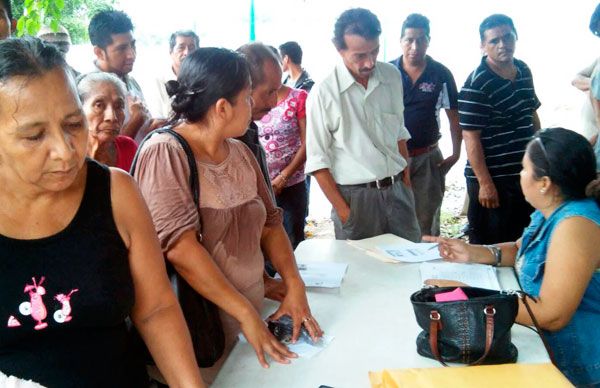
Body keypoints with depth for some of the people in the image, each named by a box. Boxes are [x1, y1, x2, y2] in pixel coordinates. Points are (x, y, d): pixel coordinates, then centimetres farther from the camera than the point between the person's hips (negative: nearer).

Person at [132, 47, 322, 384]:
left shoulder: (241, 153, 4)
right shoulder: (165, 153, -18)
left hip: (252, 312, 7)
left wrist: (294, 286, -4)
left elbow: (269, 223, 9)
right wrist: (246, 314, -23)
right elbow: (179, 247, -25)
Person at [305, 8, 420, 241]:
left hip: (398, 190, 4)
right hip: (355, 196, -4)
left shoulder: (392, 76, 3)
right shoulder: (323, 93, -12)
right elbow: (318, 161, -8)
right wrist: (343, 211, -10)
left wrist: (407, 182, 10)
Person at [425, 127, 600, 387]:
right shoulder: (551, 211, 2)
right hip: (543, 342, 8)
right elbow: (522, 250, 19)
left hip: (571, 366, -8)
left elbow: (551, 316, -30)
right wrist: (474, 253, 0)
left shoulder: (575, 224, -27)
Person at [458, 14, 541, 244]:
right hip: (492, 180, -7)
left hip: (525, 175, 7)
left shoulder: (524, 72, 7)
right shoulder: (476, 85, -17)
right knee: (489, 247, 3)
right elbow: (471, 137, -18)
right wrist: (485, 183, -19)